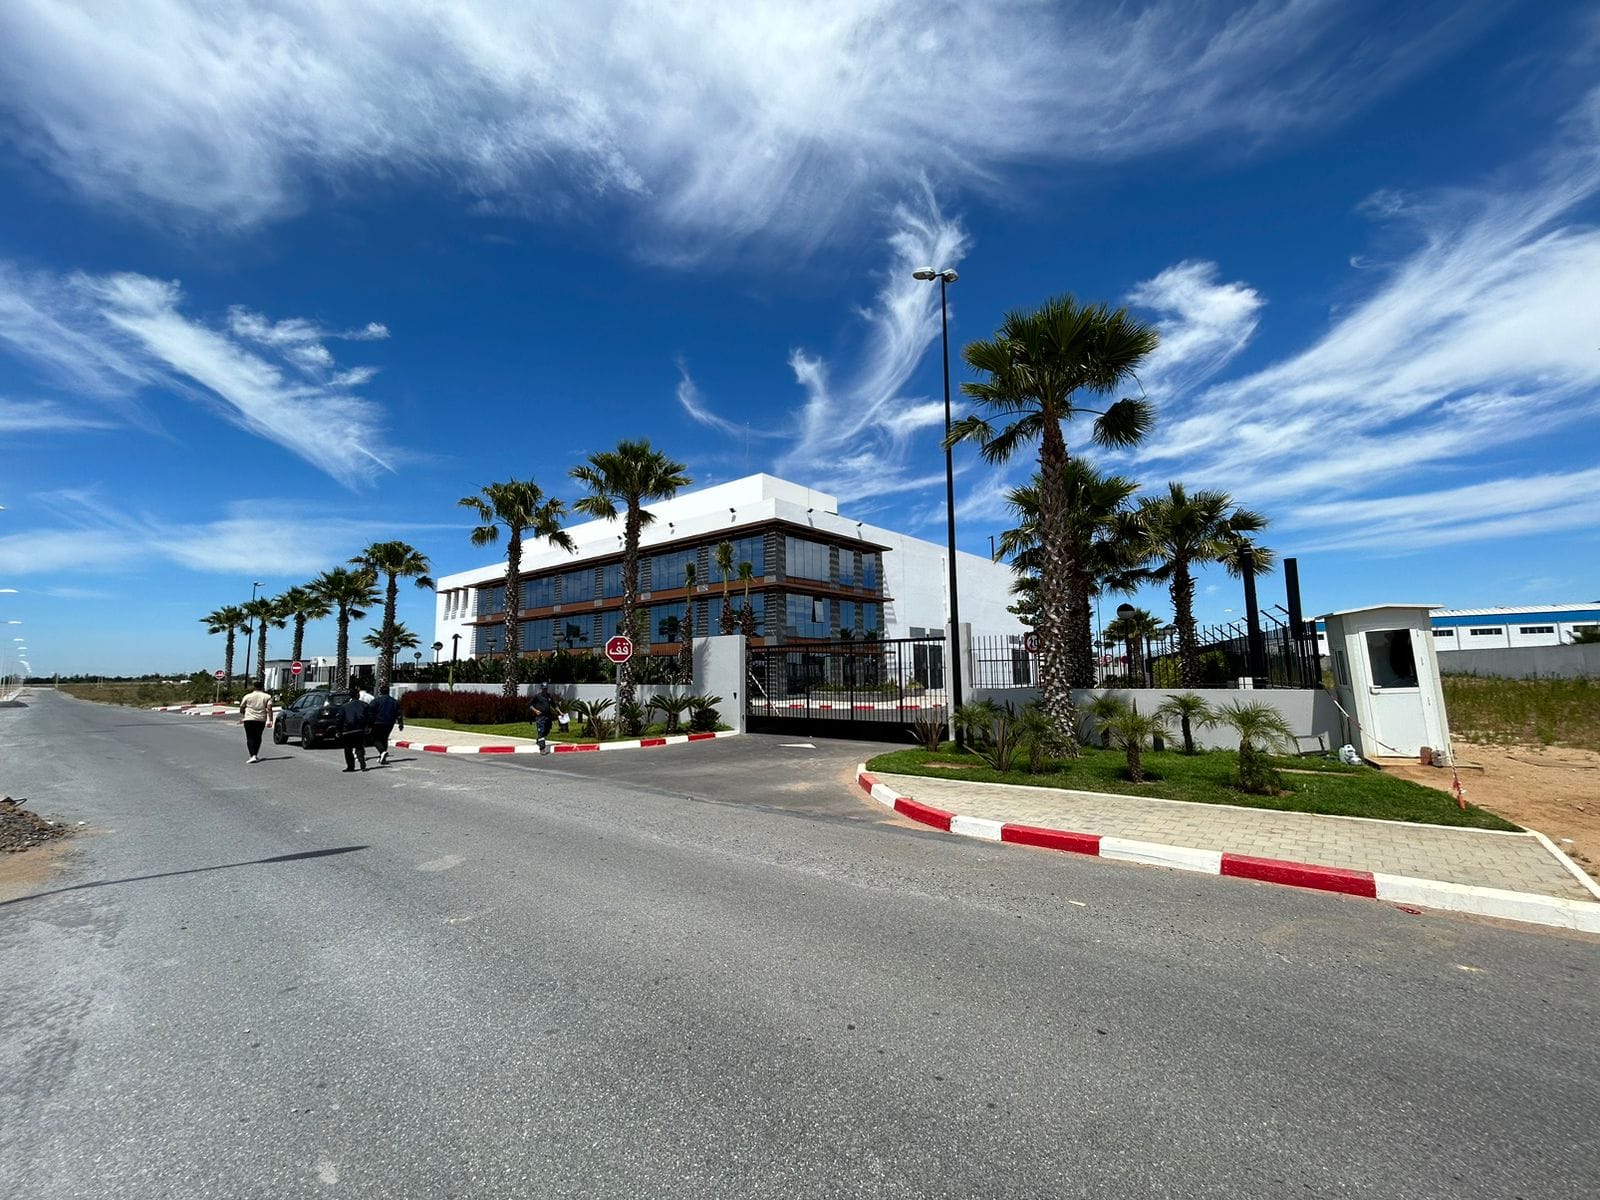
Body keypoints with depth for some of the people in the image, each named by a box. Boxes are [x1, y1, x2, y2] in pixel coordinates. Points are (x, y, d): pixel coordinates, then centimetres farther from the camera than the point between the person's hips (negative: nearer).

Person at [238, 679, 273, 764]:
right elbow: (269, 709, -8)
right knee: (258, 737, 16)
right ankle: (256, 755, 22)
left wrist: (241, 717, 26)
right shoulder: (267, 696, 0)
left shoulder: (248, 696, 1)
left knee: (250, 738, -1)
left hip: (249, 720, -1)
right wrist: (270, 720, -7)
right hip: (261, 720, 1)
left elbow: (241, 708, 8)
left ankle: (253, 756, -16)